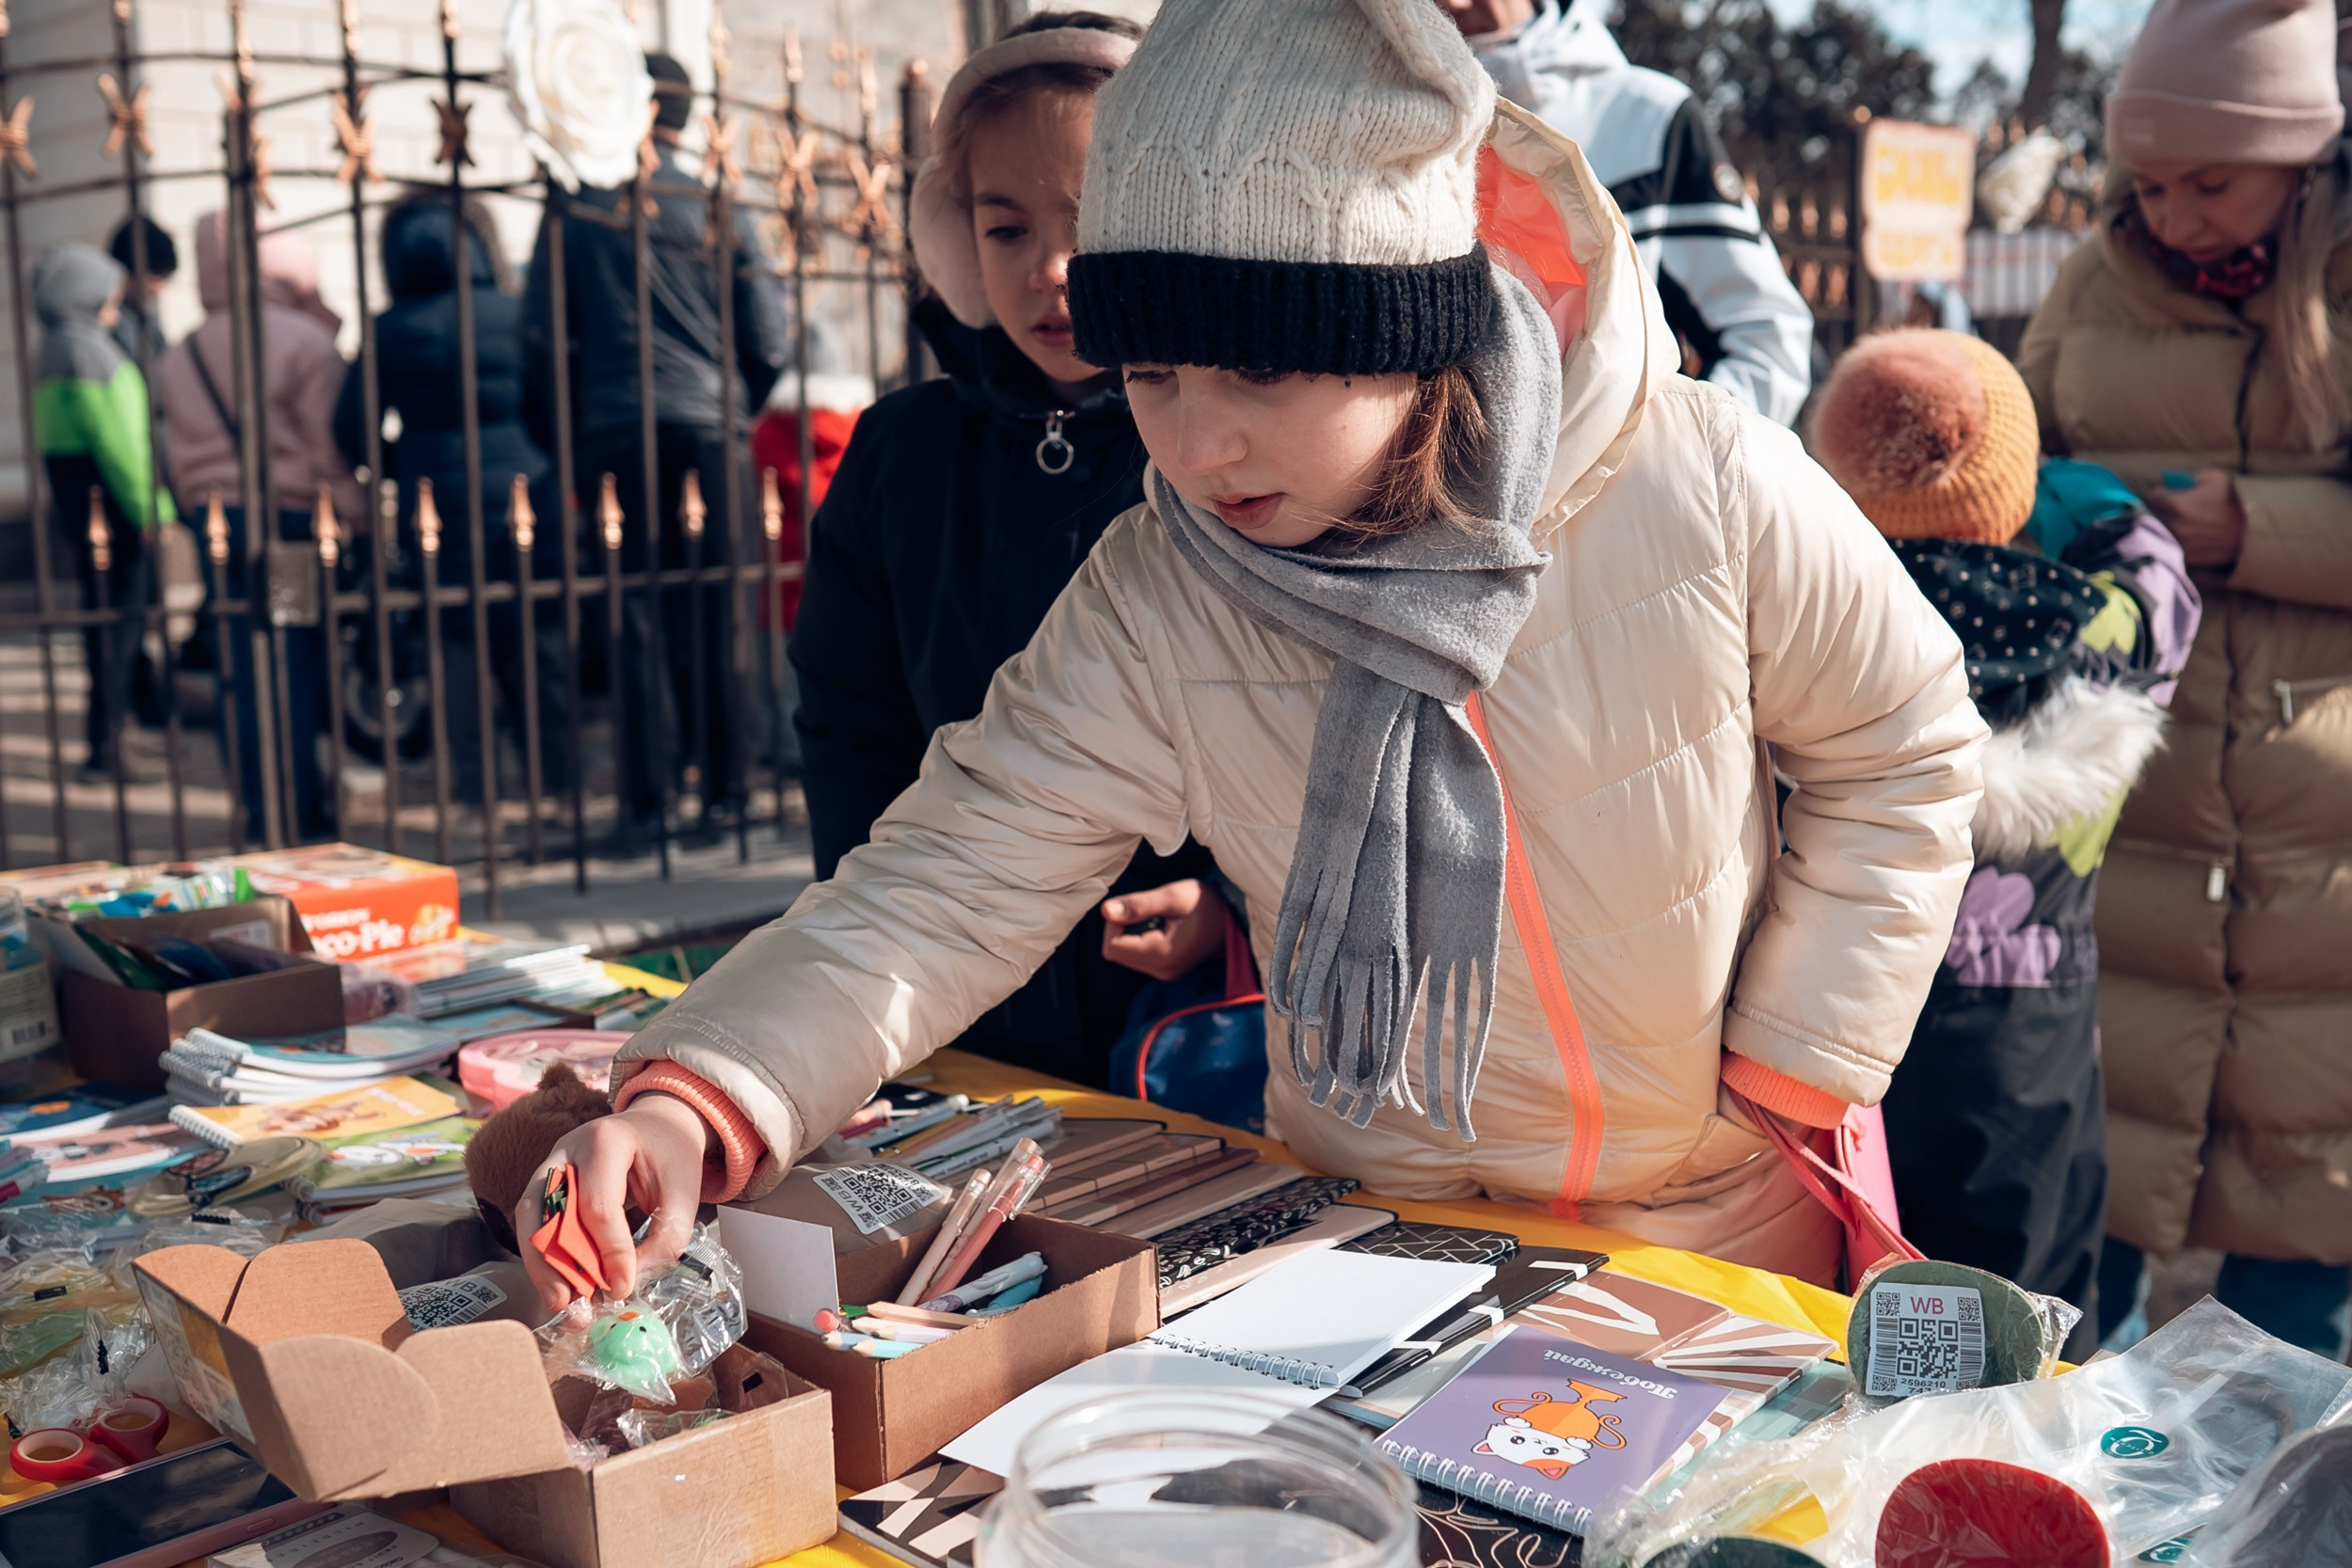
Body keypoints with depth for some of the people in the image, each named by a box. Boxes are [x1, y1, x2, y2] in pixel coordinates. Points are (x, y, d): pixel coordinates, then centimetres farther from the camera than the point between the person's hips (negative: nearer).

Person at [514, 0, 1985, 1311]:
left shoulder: (1707, 487, -24)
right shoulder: (1148, 610, -21)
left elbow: (1904, 751, -7)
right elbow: (945, 892, -22)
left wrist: (1788, 1074, -10)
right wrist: (697, 1108, -39)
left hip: (1734, 1219, 0)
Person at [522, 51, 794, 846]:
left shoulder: (574, 206, 2)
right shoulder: (720, 209, 2)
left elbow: (543, 334, 2)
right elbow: (770, 342, 2)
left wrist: (564, 445, 12)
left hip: (615, 430, 0)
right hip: (710, 425, 0)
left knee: (637, 620, 3)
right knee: (717, 614, 5)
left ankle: (647, 802, 4)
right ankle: (722, 790, 8)